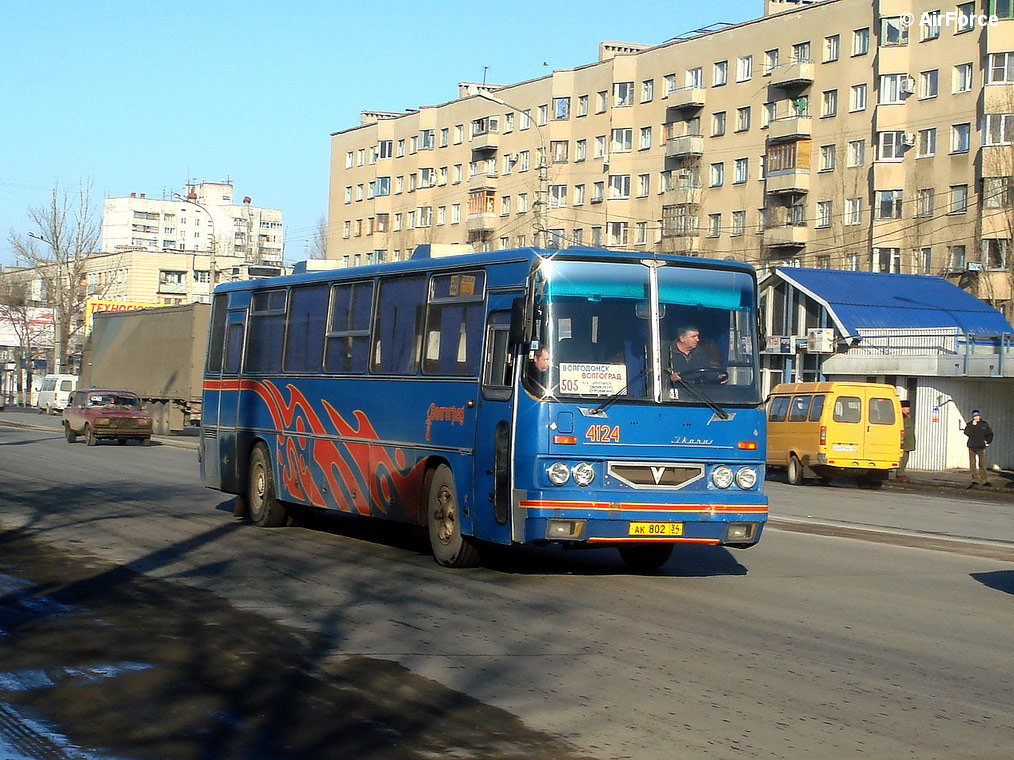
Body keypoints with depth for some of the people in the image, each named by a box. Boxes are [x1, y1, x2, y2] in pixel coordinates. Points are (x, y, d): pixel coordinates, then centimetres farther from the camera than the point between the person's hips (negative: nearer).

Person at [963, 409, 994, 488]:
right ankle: (975, 480, 4)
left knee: (982, 464, 0)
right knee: (972, 464, -1)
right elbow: (967, 433, -14)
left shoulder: (984, 424, 6)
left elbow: (990, 434, 17)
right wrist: (972, 425, -19)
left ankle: (984, 480, 2)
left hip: (981, 447, 0)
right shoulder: (970, 424, 2)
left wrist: (987, 441, 4)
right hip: (972, 447, 0)